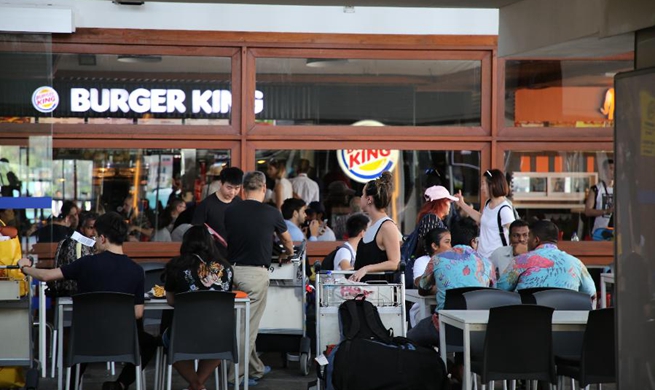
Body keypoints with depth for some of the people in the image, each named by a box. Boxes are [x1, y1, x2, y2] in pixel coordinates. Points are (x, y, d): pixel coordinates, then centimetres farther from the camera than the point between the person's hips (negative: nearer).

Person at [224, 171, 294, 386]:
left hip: (232, 270, 4)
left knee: (244, 324, 16)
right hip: (255, 273, -4)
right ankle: (234, 376, -3)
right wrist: (287, 254, 41)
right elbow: (287, 241, 17)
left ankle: (256, 369, 27)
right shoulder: (271, 213, -3)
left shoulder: (230, 211, 3)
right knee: (248, 326, -1)